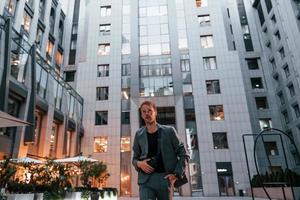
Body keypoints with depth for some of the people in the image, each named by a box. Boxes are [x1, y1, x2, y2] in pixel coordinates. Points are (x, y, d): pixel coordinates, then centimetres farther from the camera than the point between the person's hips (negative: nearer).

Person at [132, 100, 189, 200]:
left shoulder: (169, 131, 5)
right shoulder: (139, 134, 11)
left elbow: (183, 155, 6)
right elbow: (135, 158, 18)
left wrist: (176, 174, -5)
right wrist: (139, 164, -5)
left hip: (165, 178, 0)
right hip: (146, 180, 1)